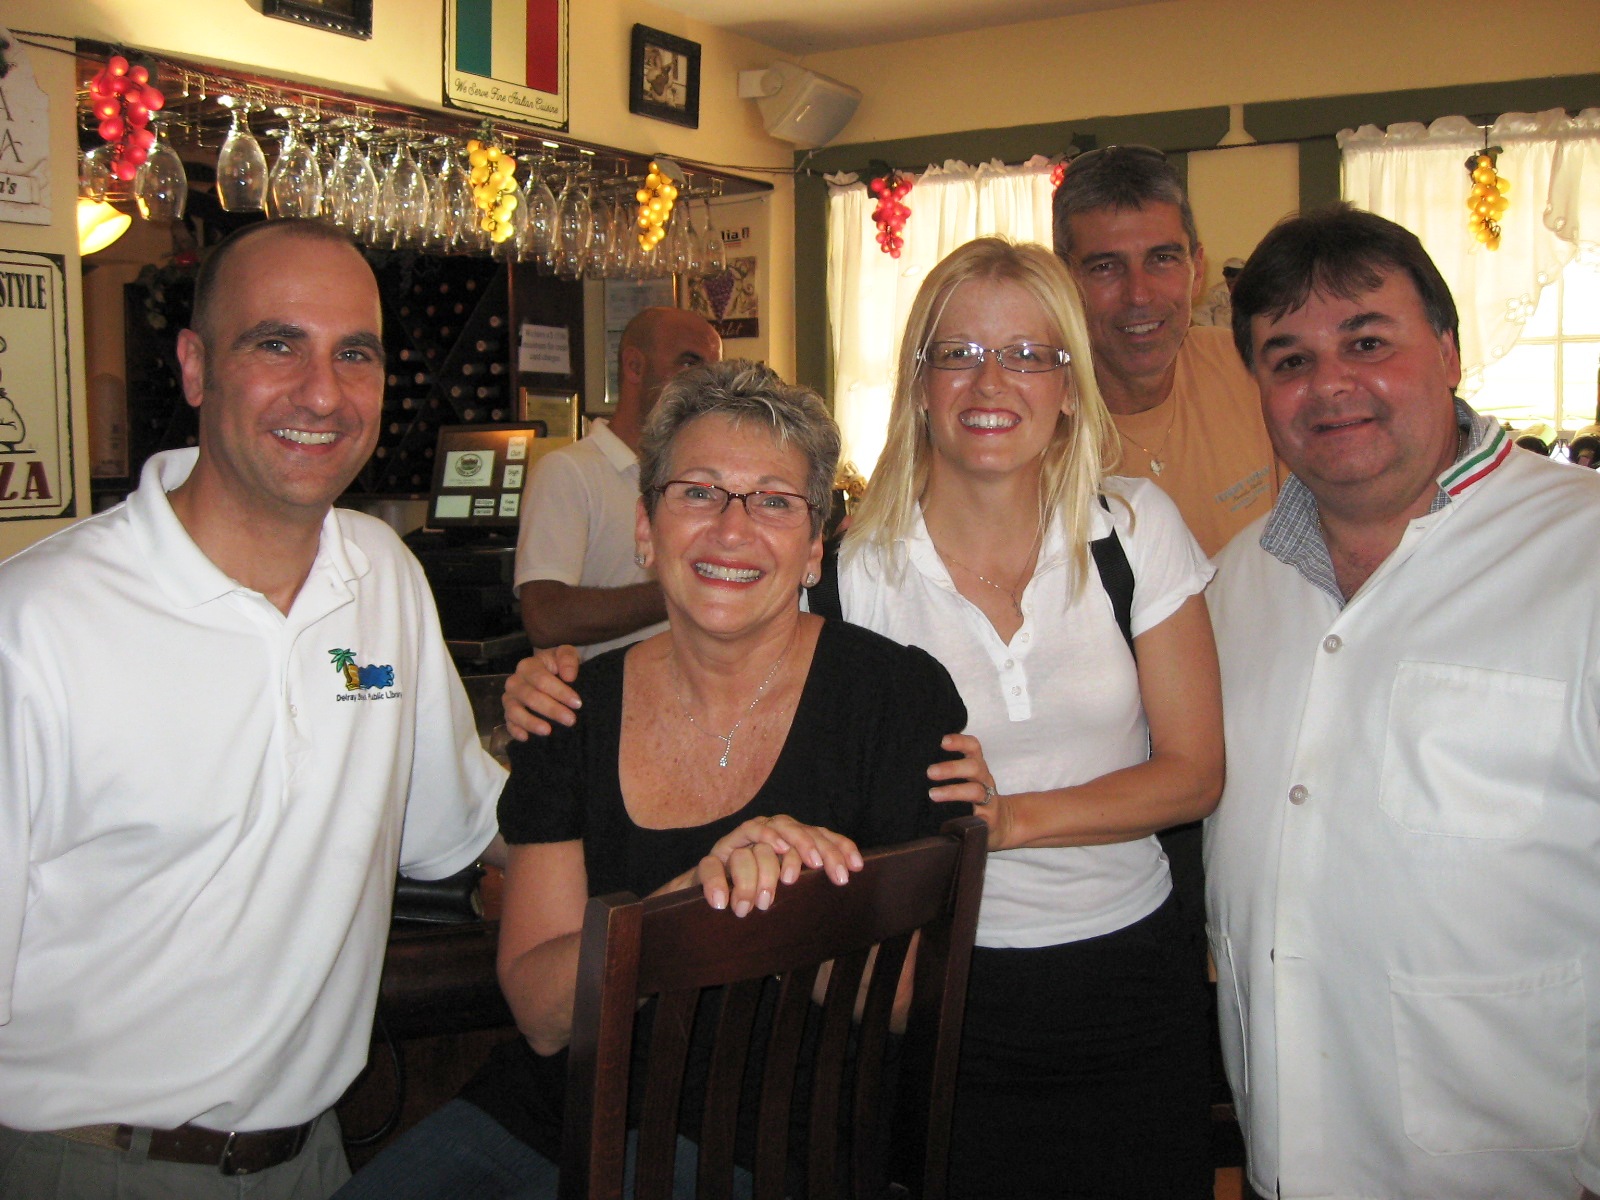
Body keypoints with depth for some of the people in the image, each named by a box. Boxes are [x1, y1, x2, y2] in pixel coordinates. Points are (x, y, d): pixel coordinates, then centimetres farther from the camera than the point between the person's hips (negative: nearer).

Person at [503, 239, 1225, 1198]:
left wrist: (1011, 816, -19)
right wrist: (567, 697, -16)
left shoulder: (1137, 529, -6)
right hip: (948, 988, -2)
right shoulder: (861, 569, -10)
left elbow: (1194, 774, -4)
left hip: (1133, 982, 2)